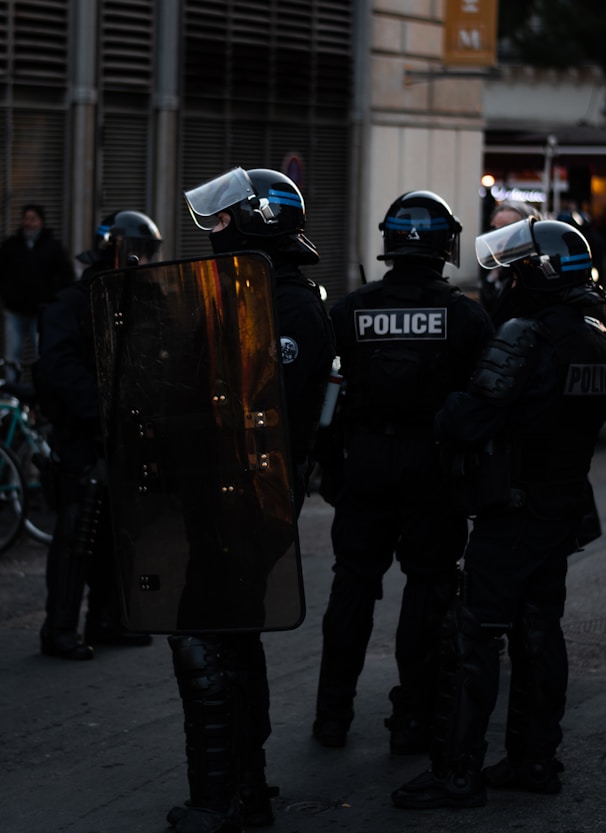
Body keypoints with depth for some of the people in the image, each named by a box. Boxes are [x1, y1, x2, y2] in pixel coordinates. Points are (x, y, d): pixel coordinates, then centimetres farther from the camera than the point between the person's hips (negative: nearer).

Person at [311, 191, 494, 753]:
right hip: (435, 467, -2)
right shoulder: (466, 316, -6)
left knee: (353, 585, 11)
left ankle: (332, 713, 17)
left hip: (367, 459, 2)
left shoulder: (349, 310, -2)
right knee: (428, 585, 6)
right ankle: (412, 718, 7)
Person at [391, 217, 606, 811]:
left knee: (474, 635, -4)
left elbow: (468, 421, -23)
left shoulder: (525, 338, -19)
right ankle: (535, 760, 20)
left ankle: (458, 773, -3)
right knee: (539, 631, 15)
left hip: (511, 511, -8)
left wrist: (446, 416, -4)